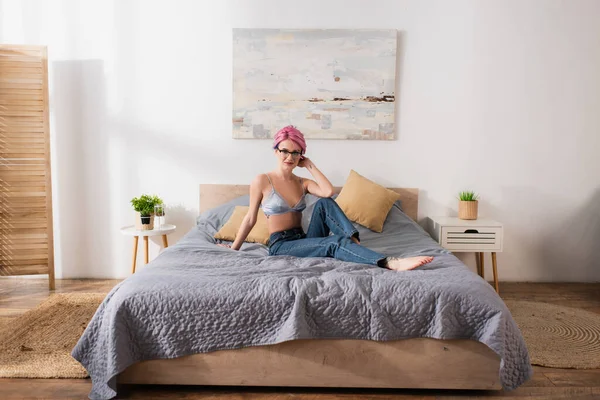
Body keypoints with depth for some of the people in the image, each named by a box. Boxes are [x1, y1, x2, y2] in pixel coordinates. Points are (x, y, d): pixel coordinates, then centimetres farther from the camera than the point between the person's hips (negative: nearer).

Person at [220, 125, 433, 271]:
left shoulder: (302, 183, 11)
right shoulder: (262, 181, -4)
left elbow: (328, 192, -10)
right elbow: (250, 219, 3)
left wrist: (310, 165, -1)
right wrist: (234, 248, 6)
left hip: (304, 240, 6)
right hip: (281, 245, -6)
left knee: (324, 204, -22)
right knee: (335, 243, -31)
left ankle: (355, 243, -33)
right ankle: (392, 263, -48)